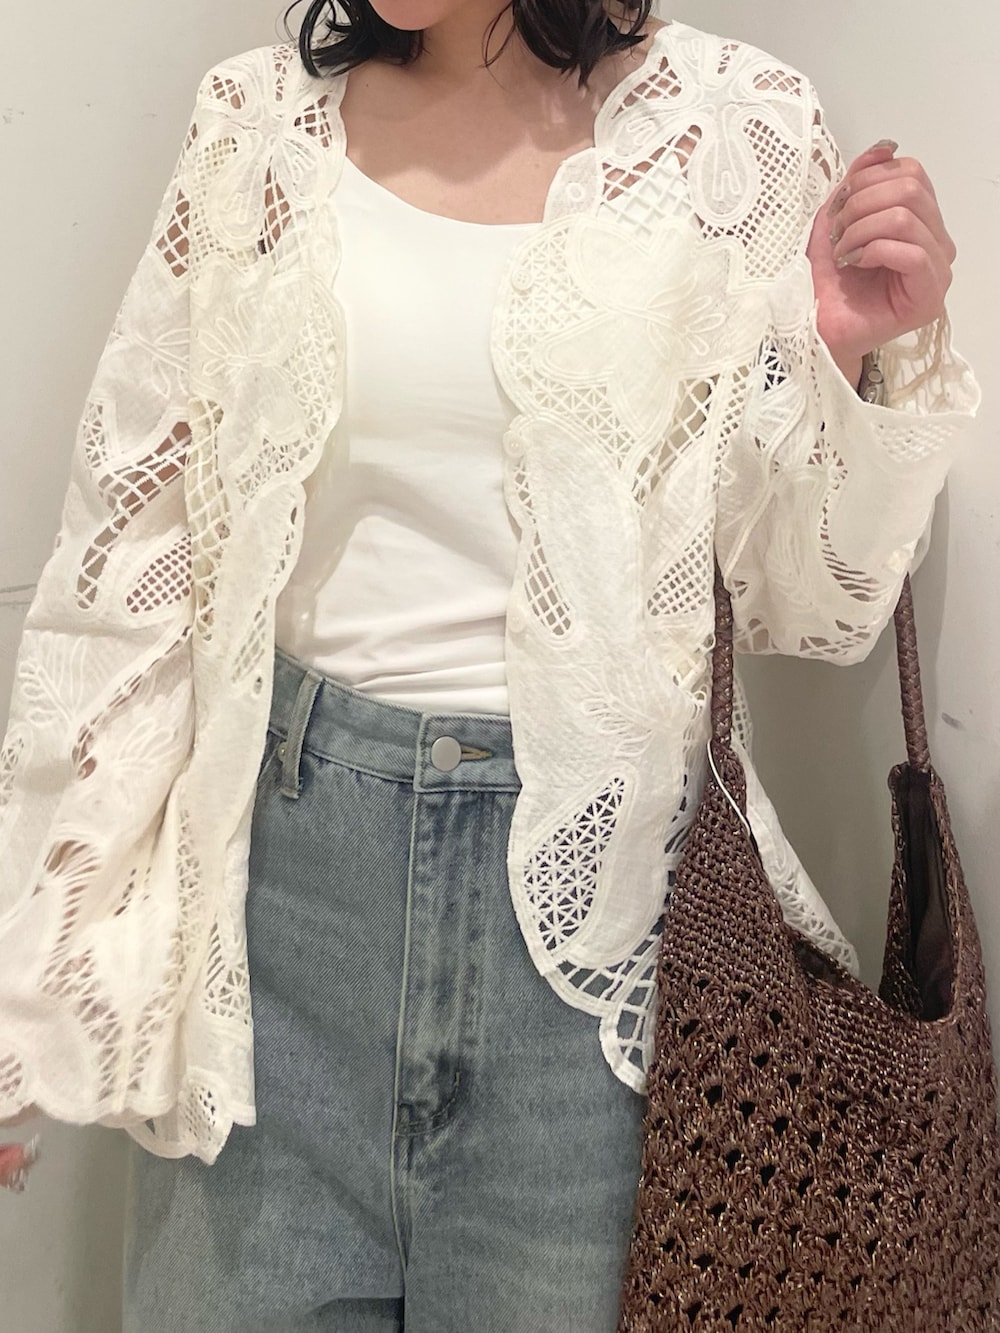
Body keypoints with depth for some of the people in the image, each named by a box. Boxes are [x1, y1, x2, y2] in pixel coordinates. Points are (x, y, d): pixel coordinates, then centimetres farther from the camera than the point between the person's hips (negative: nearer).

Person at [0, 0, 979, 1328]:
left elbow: (795, 605, 4)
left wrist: (873, 360, -14)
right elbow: (129, 547, 3)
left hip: (596, 862, -1)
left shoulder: (738, 127, 0)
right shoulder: (260, 125, 5)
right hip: (286, 851, 2)